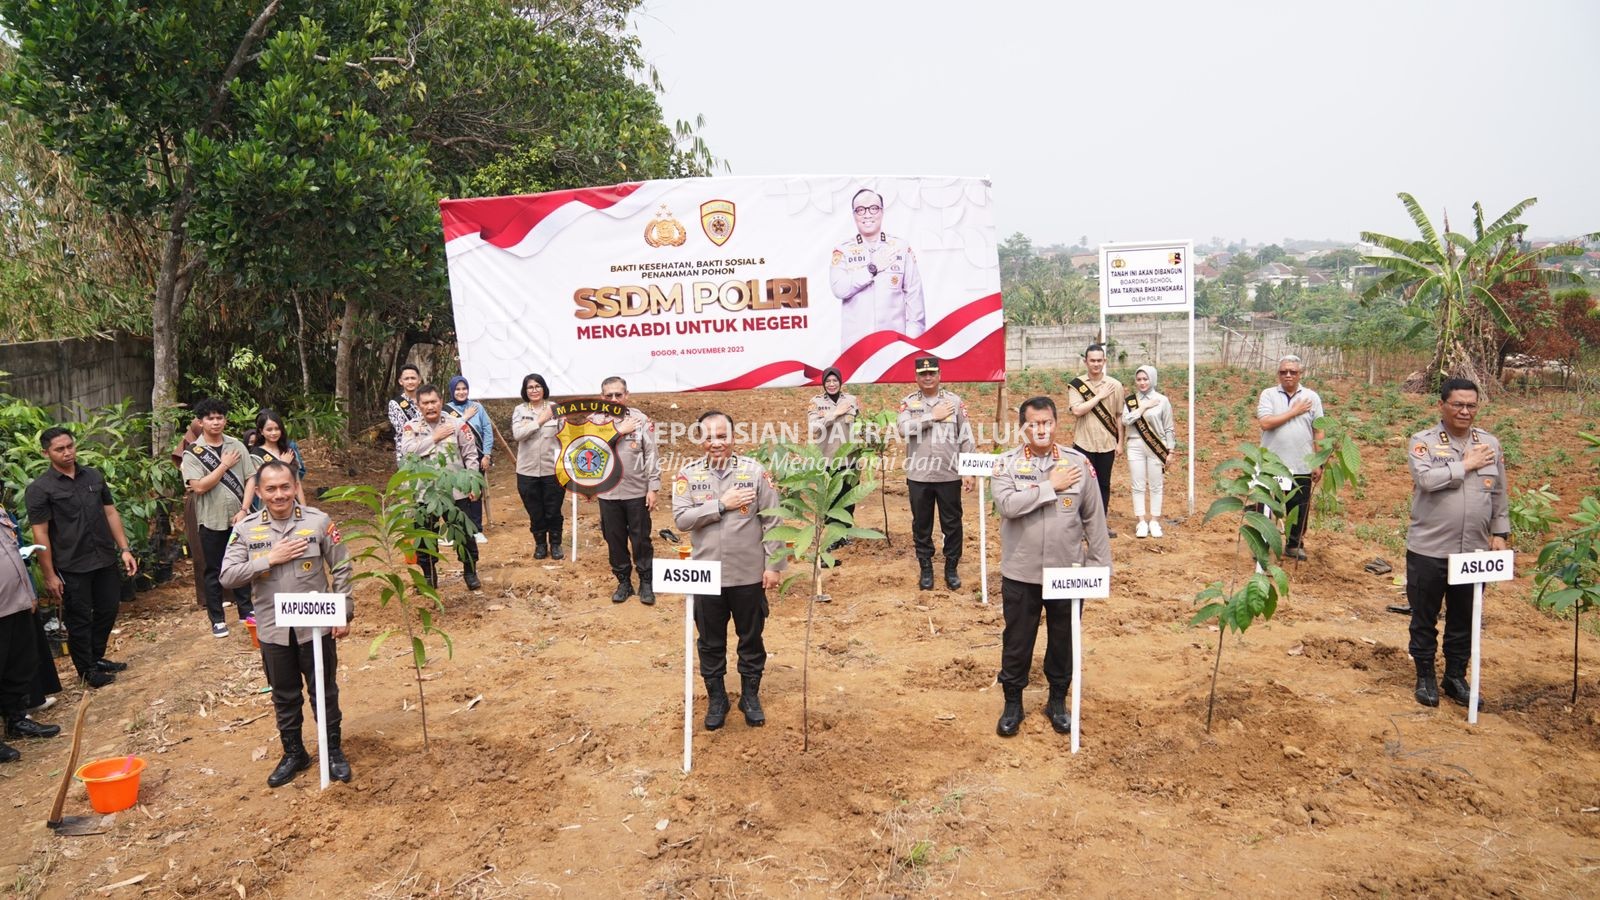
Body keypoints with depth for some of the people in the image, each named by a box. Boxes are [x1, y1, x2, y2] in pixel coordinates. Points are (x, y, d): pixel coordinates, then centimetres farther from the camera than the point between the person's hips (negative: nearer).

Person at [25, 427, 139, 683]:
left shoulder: (94, 476, 6)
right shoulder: (39, 489, -9)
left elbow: (110, 513, 10)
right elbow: (40, 534, -10)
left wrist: (125, 549, 4)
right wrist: (49, 576, -11)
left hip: (106, 561, 5)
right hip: (72, 568, -5)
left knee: (107, 611, 15)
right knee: (79, 620, 8)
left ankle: (97, 658, 35)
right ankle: (87, 670, 23)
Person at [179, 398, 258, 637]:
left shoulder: (236, 446, 3)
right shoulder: (193, 453, -6)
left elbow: (251, 479, 0)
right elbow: (199, 486, -17)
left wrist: (244, 510, -9)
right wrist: (224, 465, -13)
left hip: (238, 518, 3)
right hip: (212, 521, -3)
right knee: (214, 571, 7)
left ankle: (245, 609, 28)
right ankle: (217, 619, 17)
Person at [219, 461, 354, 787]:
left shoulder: (319, 521, -8)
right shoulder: (246, 529, -2)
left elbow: (342, 570, -3)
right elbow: (227, 576, -7)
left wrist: (344, 614, -5)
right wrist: (269, 559, -17)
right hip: (273, 629, 2)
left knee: (324, 692, 11)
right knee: (284, 697, 16)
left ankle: (334, 751, 28)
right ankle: (294, 754, 34)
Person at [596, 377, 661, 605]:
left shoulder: (640, 419, -4)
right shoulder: (595, 421, 0)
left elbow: (651, 455, -4)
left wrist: (653, 487, -7)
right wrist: (619, 431, -16)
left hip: (637, 492, -2)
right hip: (608, 493, 2)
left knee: (641, 539, 7)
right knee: (615, 540, 11)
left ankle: (646, 582, 22)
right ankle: (623, 582, 27)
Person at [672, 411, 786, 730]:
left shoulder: (754, 471, -7)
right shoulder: (688, 474, -3)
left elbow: (773, 521, -5)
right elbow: (681, 519, -12)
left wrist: (773, 565, -6)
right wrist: (722, 504, -18)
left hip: (749, 574, -1)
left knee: (751, 639, 14)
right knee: (711, 642, 14)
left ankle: (750, 695, 33)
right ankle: (716, 698, 32)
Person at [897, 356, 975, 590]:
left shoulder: (955, 401, 2)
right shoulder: (908, 402, 3)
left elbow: (966, 438, 2)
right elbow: (904, 428, -16)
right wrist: (933, 416, -14)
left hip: (949, 475, 0)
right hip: (918, 476, 0)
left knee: (952, 523, 6)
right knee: (921, 524, 10)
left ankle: (951, 568, 20)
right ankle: (925, 568, 23)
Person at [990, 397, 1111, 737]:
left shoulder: (1078, 462, -2)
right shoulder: (1006, 463, -6)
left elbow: (1094, 517, 2)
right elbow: (1007, 505, -23)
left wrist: (1100, 564, 2)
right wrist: (1051, 486, -20)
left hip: (1068, 572, 1)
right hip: (1020, 573, -1)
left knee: (1063, 640, 15)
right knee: (1017, 641, 10)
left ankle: (1058, 701, 35)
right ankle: (1012, 703, 28)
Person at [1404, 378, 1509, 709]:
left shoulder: (1490, 443, 7)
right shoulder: (1423, 441, -6)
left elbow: (1499, 494, 12)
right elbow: (1426, 479, -24)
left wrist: (1499, 533, 7)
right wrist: (1465, 464, -15)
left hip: (1473, 550, 4)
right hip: (1429, 549, -3)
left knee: (1463, 619, 14)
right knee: (1425, 618, 9)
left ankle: (1456, 677, 29)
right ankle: (1425, 678, 23)